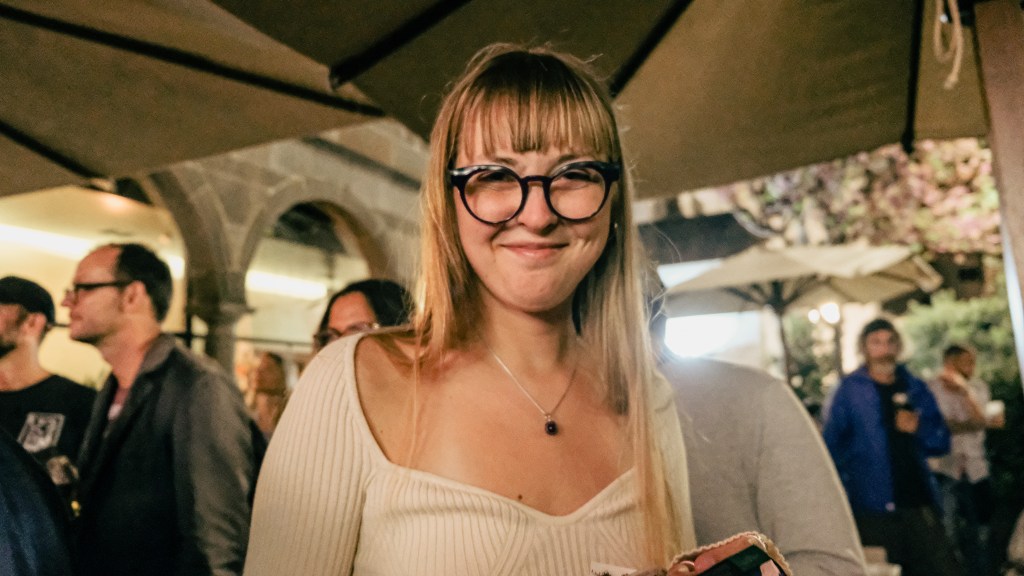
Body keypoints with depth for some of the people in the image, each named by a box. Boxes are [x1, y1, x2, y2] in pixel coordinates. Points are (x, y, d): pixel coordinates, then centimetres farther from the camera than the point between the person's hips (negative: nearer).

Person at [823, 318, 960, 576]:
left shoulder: (915, 388, 13)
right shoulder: (849, 389, 1)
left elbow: (942, 442, 14)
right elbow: (832, 446, -1)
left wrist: (918, 428, -7)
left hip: (919, 503, 3)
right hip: (872, 509, -3)